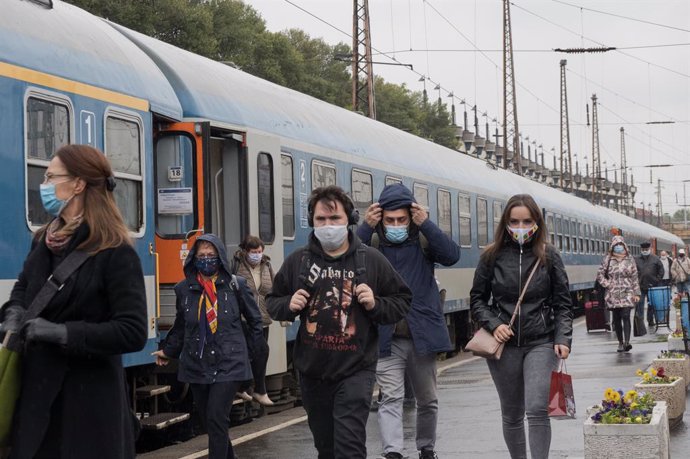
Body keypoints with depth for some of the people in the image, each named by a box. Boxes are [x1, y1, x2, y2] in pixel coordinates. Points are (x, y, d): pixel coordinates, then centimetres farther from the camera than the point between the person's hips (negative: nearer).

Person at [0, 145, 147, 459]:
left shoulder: (114, 253, -14)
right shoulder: (44, 241, 9)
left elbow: (133, 333, -20)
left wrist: (60, 332, -22)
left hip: (88, 397, -7)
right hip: (37, 390, 7)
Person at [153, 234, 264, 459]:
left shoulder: (236, 285, -4)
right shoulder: (184, 289, 2)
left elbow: (254, 319, 7)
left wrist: (250, 348, 7)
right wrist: (168, 351, 17)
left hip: (228, 364, -4)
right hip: (196, 365, 4)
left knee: (216, 419, -12)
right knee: (208, 421, 11)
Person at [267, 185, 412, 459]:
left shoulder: (371, 260, -3)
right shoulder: (297, 261, 2)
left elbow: (402, 302, 4)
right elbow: (272, 303, 13)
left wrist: (375, 304, -15)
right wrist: (289, 305, -9)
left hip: (355, 369, -3)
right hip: (312, 371, 3)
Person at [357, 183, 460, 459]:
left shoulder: (422, 242, 1)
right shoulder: (373, 244, -2)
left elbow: (452, 255, -15)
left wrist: (426, 224, -21)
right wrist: (366, 228, -23)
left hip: (422, 336, 2)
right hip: (386, 339, -2)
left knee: (427, 400, 16)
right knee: (391, 398, -11)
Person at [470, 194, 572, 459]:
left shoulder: (549, 256, 0)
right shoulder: (492, 256, 1)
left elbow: (563, 304, 3)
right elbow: (477, 299, 8)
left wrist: (563, 339, -9)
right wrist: (493, 324, -9)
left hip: (541, 344, -2)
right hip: (504, 346, 2)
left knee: (537, 410, -16)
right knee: (512, 414, 12)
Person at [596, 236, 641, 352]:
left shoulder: (630, 260, 7)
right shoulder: (608, 260, 6)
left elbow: (634, 278, 7)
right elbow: (600, 275, 10)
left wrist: (636, 293, 3)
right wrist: (607, 284, -3)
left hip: (627, 294, -2)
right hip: (613, 294, 2)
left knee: (625, 316, -15)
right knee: (616, 319, 5)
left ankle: (627, 342, -22)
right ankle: (620, 342, 15)